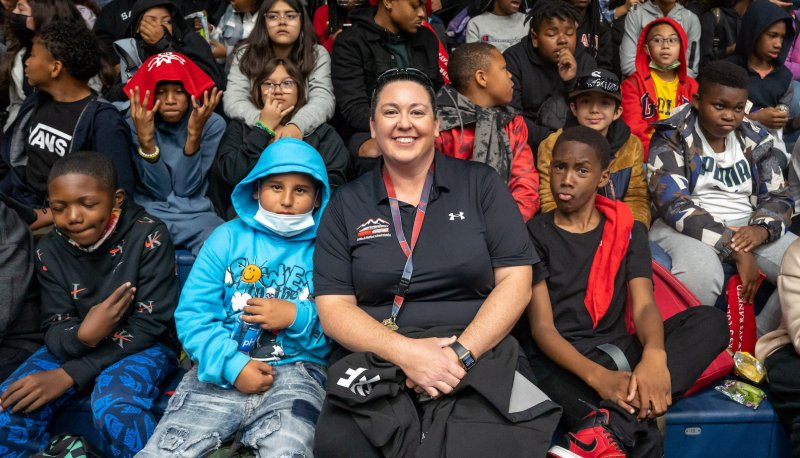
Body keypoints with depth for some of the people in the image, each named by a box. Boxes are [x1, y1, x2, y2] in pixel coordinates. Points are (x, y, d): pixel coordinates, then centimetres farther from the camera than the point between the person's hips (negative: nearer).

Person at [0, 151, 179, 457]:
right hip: (75, 345, 4)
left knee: (114, 408, -34)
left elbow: (149, 325, -19)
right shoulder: (50, 251, -4)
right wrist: (81, 336, -32)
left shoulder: (148, 235, -19)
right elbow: (55, 330, -4)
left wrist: (69, 375, -23)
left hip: (143, 345, -4)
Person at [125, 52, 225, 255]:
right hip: (149, 213, 1)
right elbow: (160, 190, -9)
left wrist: (194, 135, -20)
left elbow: (186, 188, -8)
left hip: (196, 214, 0)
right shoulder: (135, 123, -2)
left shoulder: (212, 123, -4)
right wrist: (145, 140, -23)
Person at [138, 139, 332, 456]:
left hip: (296, 373, -1)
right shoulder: (228, 237, 9)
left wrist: (298, 318, -11)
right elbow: (192, 313, 1)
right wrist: (231, 364, -11)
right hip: (221, 372, 2)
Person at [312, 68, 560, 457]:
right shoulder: (346, 204, 9)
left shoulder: (481, 184, 7)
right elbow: (333, 308, 2)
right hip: (374, 364, 0)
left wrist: (462, 352, -13)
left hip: (480, 358, 0)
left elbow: (515, 282, 1)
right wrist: (405, 352, -14)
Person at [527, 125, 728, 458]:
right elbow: (542, 326, -8)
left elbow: (644, 306, -4)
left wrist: (654, 355, -29)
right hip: (560, 362, -6)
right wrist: (597, 376, -28)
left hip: (618, 354, 6)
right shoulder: (535, 234, 3)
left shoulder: (628, 230, 12)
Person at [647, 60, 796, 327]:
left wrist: (762, 228, -15)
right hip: (686, 229, -6)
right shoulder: (671, 139, -6)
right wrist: (736, 251, -23)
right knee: (701, 273, -37)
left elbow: (779, 197, 11)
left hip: (747, 227, 6)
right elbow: (675, 206, -17)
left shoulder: (755, 141, 10)